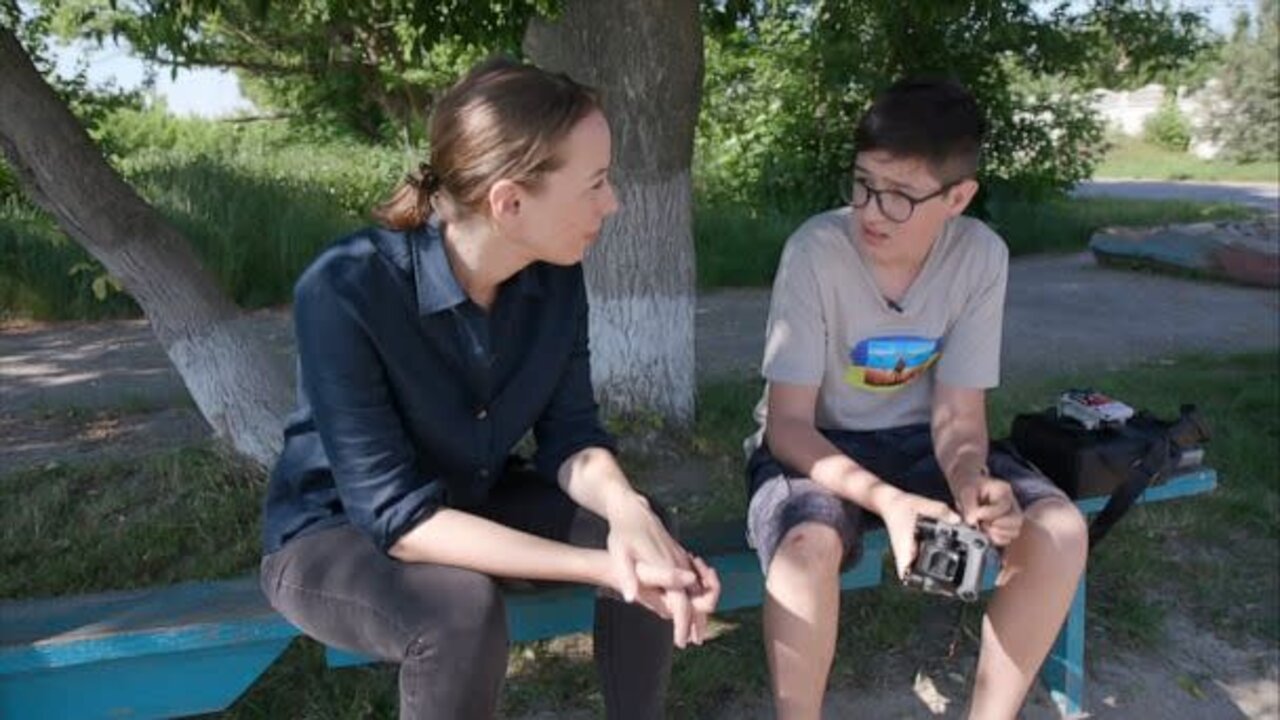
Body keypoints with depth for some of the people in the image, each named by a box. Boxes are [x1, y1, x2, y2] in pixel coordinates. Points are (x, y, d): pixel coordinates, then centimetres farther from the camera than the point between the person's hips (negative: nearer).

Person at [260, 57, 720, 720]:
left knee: (654, 538, -18)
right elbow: (398, 515, -32)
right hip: (336, 535, -4)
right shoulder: (344, 292, -32)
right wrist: (602, 565, -37)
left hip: (478, 501, 5)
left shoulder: (555, 276, -15)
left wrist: (624, 508, -32)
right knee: (462, 613, -35)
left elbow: (568, 434, -9)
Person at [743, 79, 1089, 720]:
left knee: (1059, 530, -17)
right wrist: (883, 498, -36)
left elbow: (957, 413, -8)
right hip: (813, 443, -3)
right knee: (808, 546, -36)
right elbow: (787, 424, -20)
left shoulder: (980, 256, -13)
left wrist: (970, 480, -31)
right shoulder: (816, 251, -23)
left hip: (915, 439, 4)